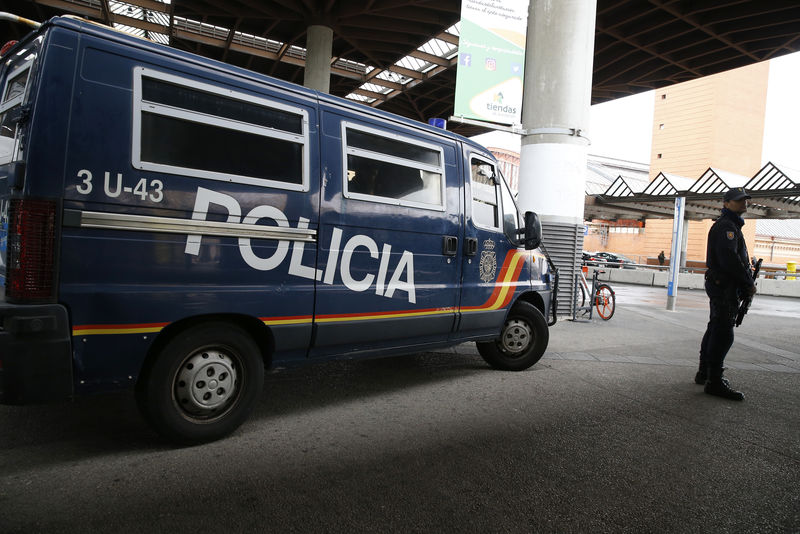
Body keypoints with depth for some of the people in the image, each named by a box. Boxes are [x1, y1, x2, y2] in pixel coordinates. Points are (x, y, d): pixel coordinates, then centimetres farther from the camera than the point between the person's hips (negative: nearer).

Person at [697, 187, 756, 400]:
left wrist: (748, 282, 10)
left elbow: (740, 258, 21)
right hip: (724, 286, -11)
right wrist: (749, 283, -15)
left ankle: (704, 373, 25)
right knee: (723, 334, -10)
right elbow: (729, 260, -23)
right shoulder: (725, 226, -13)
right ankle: (714, 382, -7)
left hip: (722, 287, 11)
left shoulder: (732, 226, 22)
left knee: (715, 330, 16)